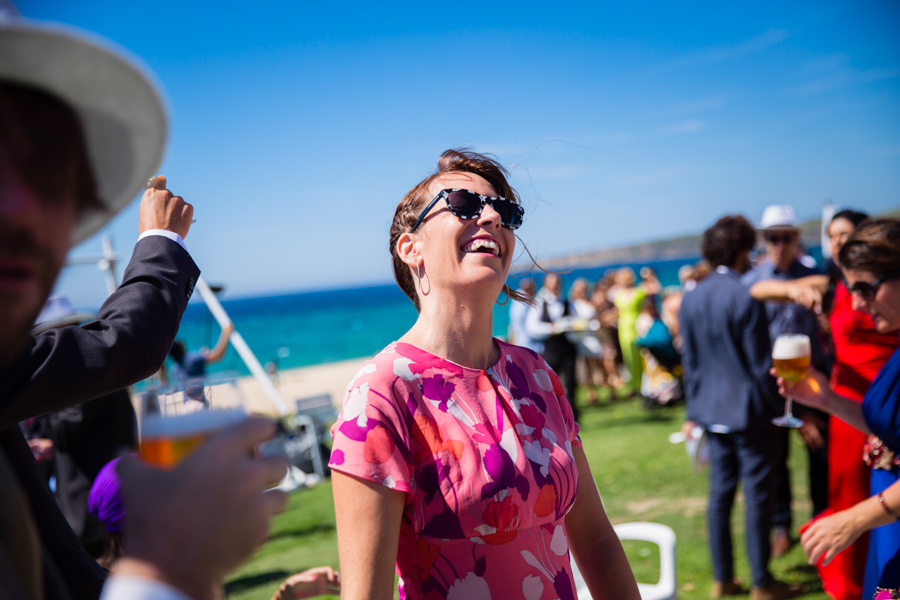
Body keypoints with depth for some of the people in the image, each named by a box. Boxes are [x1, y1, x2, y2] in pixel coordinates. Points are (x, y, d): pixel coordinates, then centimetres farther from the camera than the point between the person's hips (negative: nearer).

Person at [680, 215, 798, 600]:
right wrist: (778, 407, -2)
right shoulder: (746, 298, -17)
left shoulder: (691, 298, 4)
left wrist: (694, 411, 15)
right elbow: (761, 364, -13)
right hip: (749, 410, -6)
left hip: (712, 410, 7)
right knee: (757, 496, 4)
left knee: (720, 493, 13)